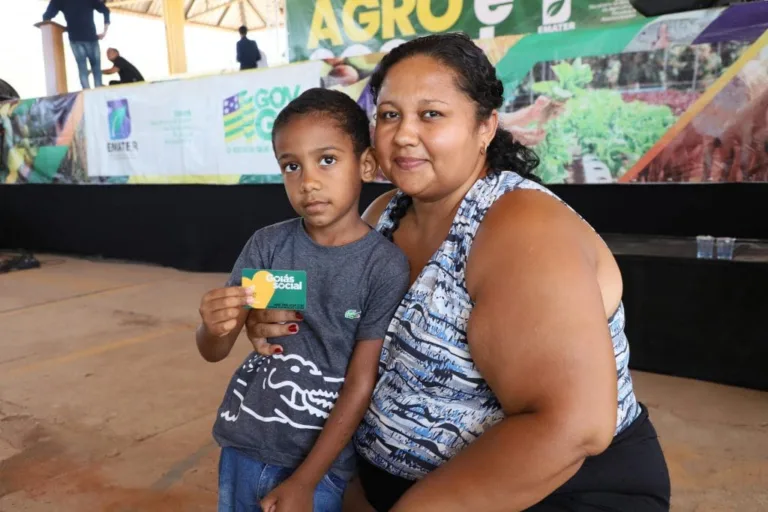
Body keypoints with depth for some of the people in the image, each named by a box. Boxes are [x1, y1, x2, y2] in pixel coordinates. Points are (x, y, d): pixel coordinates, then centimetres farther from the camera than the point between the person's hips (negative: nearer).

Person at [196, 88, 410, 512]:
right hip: (242, 447, 3)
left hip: (320, 462, -3)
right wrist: (214, 328, -27)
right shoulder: (267, 245, -7)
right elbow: (213, 352, -4)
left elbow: (362, 384, -12)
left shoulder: (386, 266, -14)